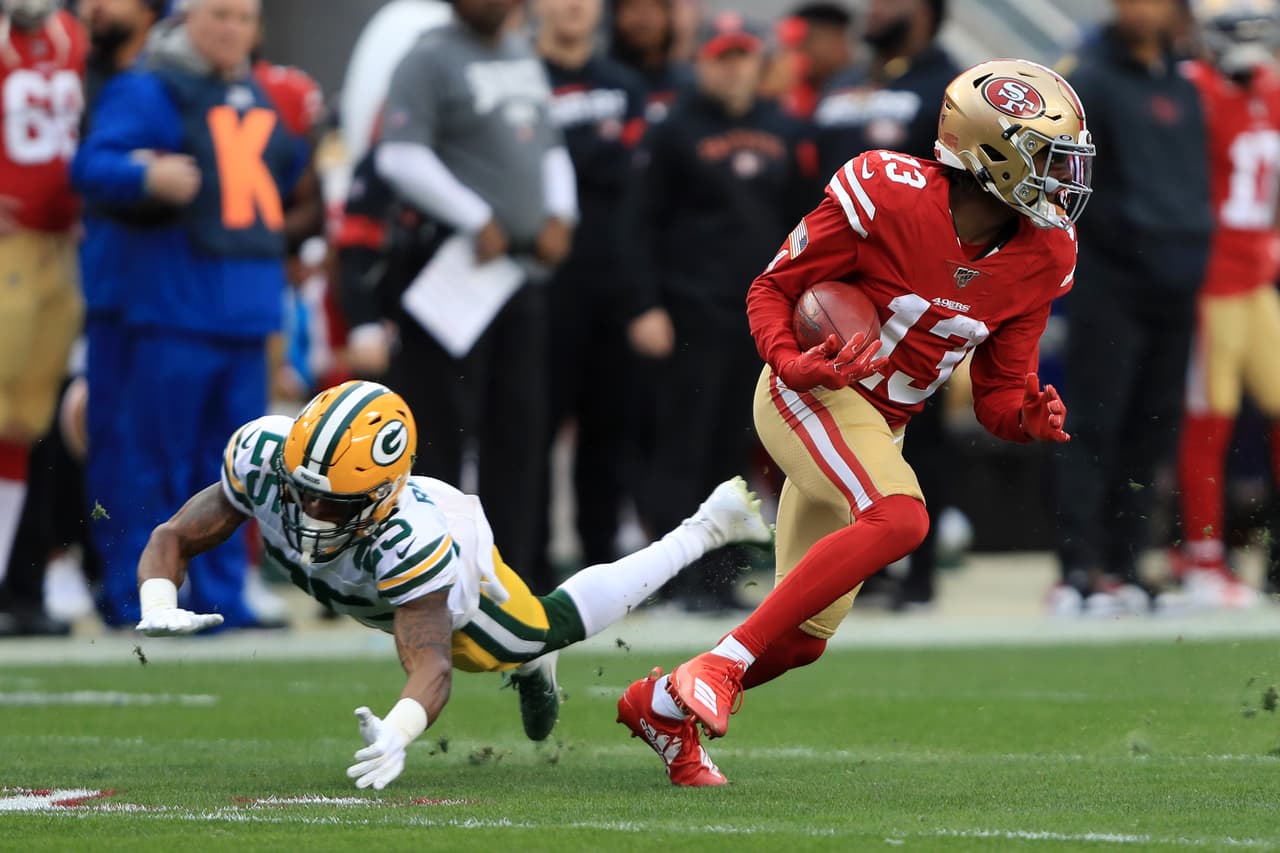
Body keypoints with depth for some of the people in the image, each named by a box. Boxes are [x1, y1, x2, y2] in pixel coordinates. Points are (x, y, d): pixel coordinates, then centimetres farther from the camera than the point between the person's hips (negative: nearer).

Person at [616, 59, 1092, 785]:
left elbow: (999, 396, 3)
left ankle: (663, 704, 35)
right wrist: (791, 361, -28)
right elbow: (771, 289, -10)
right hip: (809, 396, -7)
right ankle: (720, 667, -28)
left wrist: (1030, 417, -19)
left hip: (879, 429, 7)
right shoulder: (890, 198, -20)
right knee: (899, 519, -33)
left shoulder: (1040, 262, -3)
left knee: (804, 638, 11)